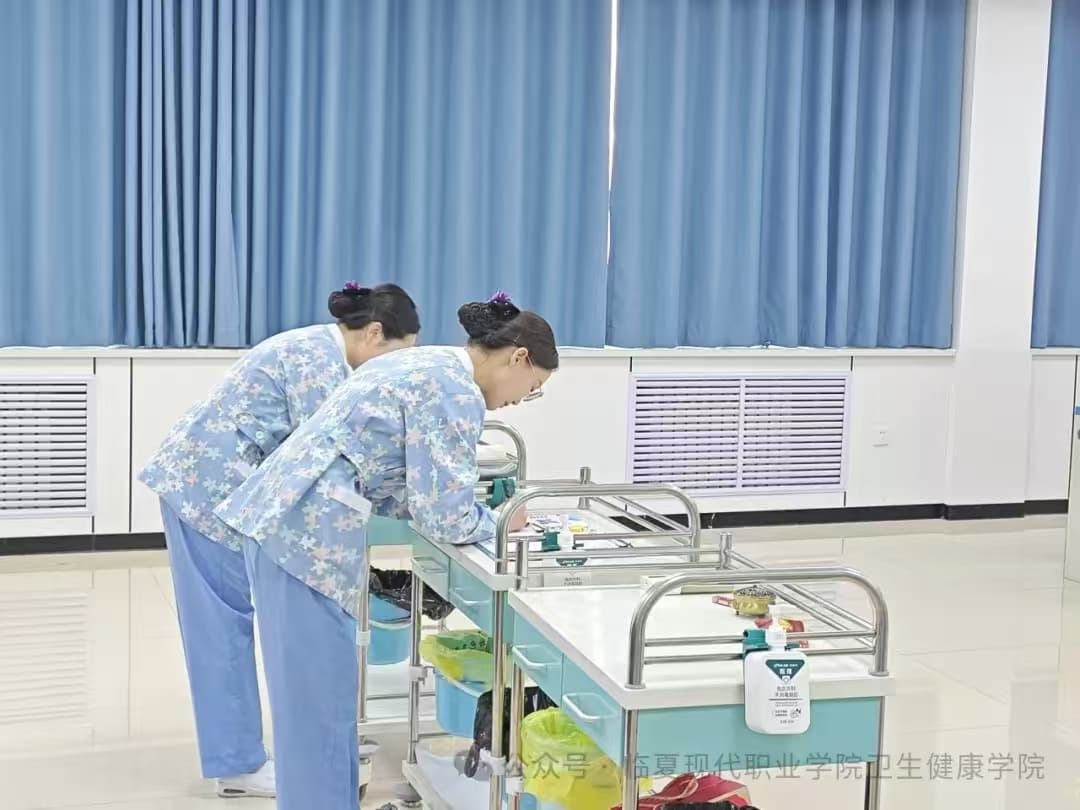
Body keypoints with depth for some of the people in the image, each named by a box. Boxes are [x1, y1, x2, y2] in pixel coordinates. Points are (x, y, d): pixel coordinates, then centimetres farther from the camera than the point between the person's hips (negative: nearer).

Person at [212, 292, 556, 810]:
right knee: (320, 702, 0)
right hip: (308, 533, -10)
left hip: (285, 517, 10)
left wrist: (472, 508, 15)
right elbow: (444, 516, -12)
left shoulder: (428, 363, 19)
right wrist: (497, 521, 7)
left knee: (311, 695, 19)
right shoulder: (455, 392, -11)